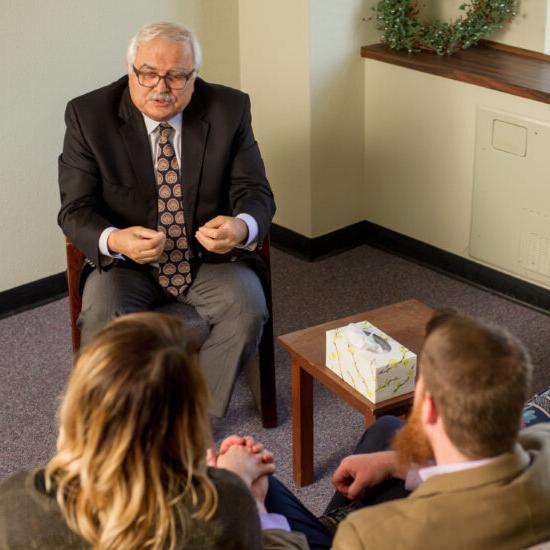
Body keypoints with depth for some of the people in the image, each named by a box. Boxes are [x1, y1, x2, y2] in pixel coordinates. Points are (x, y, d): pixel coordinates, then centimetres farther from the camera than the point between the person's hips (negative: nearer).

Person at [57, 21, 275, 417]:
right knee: (101, 318, -29)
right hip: (124, 261, -1)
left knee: (247, 309, -27)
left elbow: (255, 192, -6)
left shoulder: (229, 110, -7)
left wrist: (241, 227, -33)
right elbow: (76, 209, -11)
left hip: (211, 256, 1)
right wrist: (114, 240, -35)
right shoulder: (90, 115, -9)